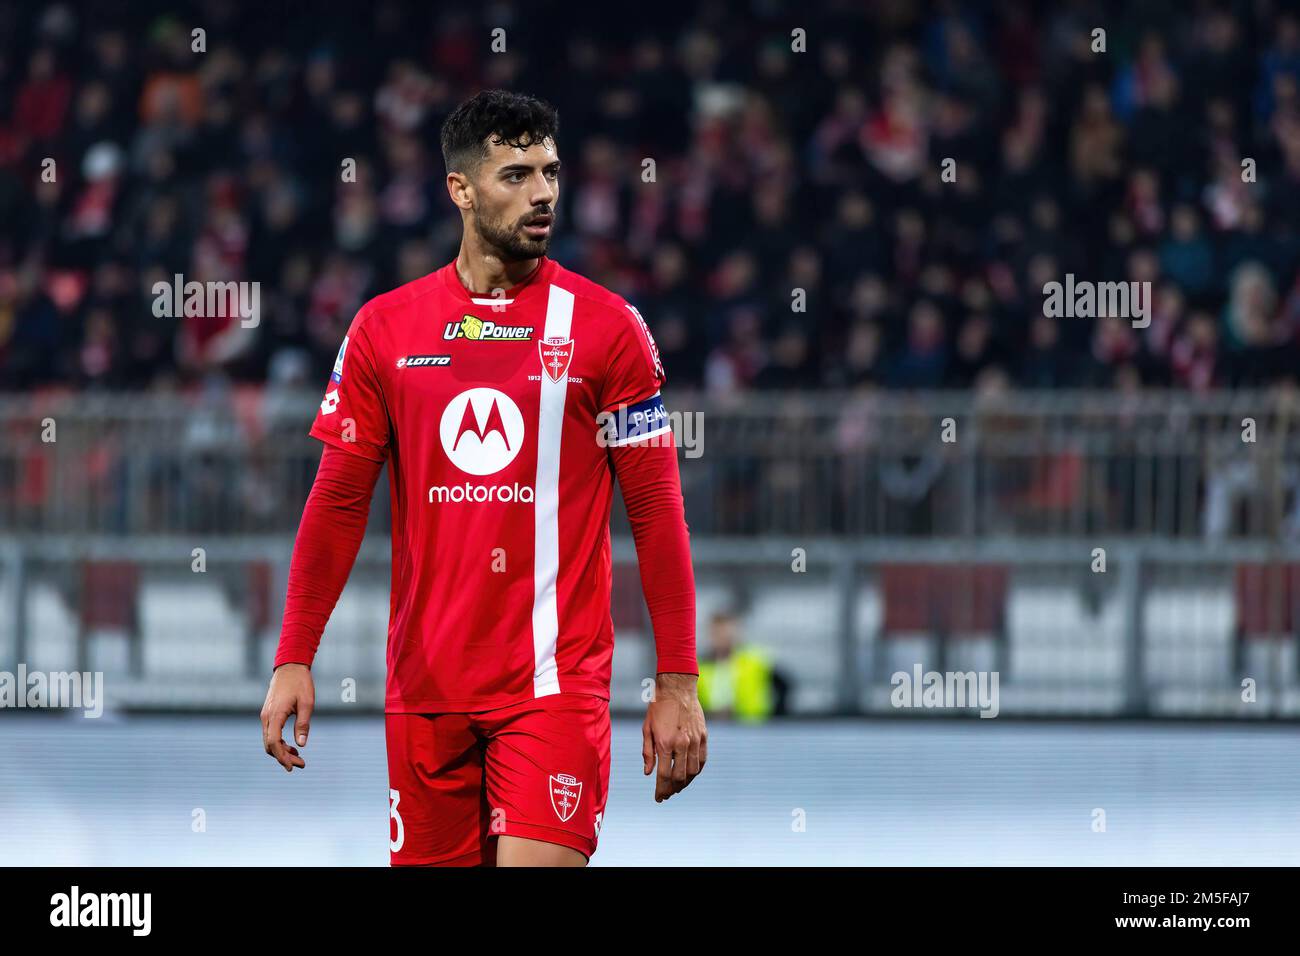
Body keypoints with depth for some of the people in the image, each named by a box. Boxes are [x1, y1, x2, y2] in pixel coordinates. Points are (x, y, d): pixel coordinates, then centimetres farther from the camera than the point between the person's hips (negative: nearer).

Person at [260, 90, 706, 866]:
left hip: (556, 681, -3)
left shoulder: (606, 328, 0)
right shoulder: (385, 330, 6)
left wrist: (678, 685, -5)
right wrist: (294, 661, 2)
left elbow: (656, 512, 1)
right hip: (425, 683, 3)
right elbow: (338, 503, 9)